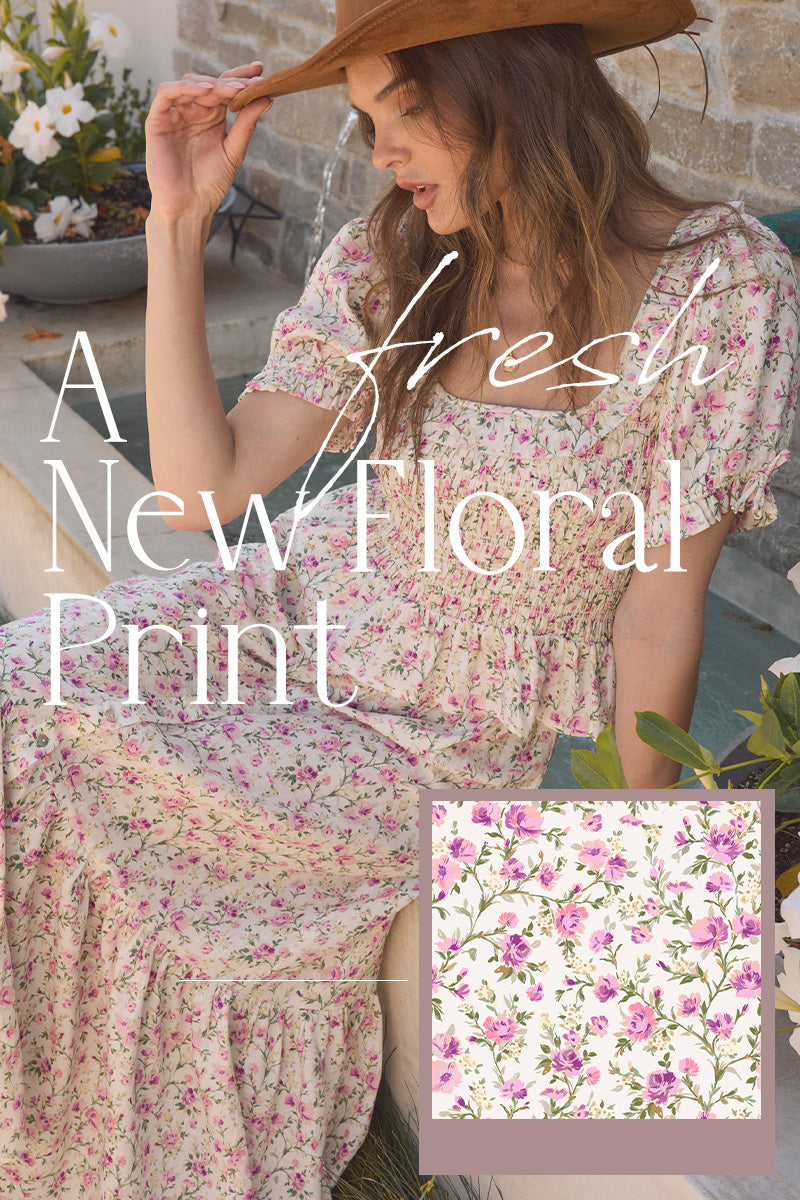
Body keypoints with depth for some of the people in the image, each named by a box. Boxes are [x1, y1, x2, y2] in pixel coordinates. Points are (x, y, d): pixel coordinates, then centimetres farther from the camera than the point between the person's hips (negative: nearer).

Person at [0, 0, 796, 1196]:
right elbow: (204, 484, -8)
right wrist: (178, 227, -13)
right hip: (310, 612, 5)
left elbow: (660, 595, -12)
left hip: (467, 728, -5)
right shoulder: (387, 263, -4)